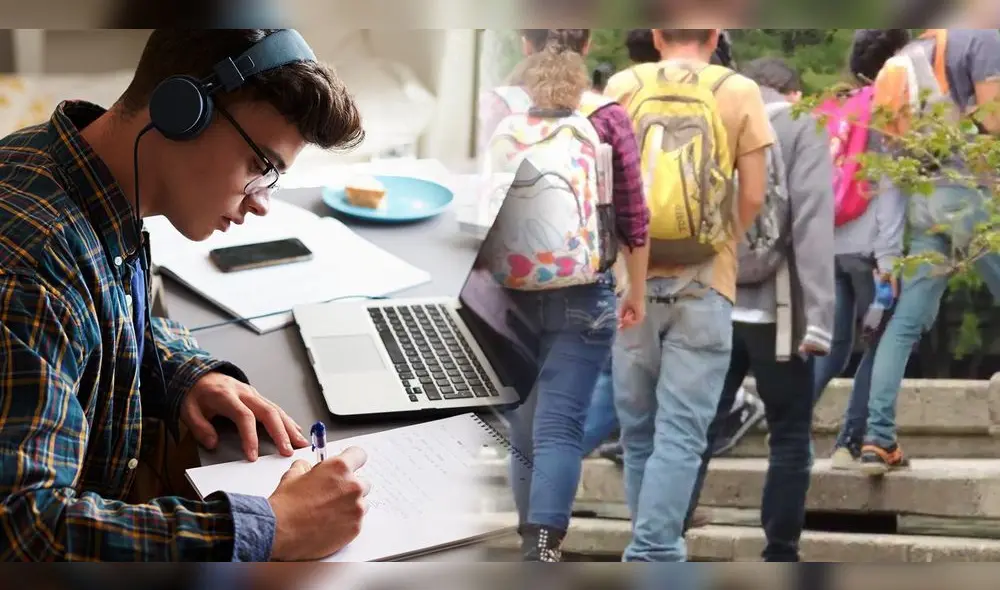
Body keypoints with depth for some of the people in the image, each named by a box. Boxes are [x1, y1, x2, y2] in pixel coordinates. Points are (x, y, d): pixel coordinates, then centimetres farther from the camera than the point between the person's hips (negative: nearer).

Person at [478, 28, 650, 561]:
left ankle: (533, 534, 28)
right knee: (560, 426, -6)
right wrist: (637, 290, 15)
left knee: (523, 422, 15)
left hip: (506, 292, 2)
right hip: (582, 296, -2)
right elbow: (632, 218, 1)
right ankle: (543, 546, -20)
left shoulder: (496, 112, -1)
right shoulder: (606, 117, -3)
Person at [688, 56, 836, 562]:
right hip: (774, 311, -3)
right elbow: (812, 225, -9)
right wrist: (818, 316, -12)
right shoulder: (803, 129, 2)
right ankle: (780, 556, 9)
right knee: (790, 438, 9)